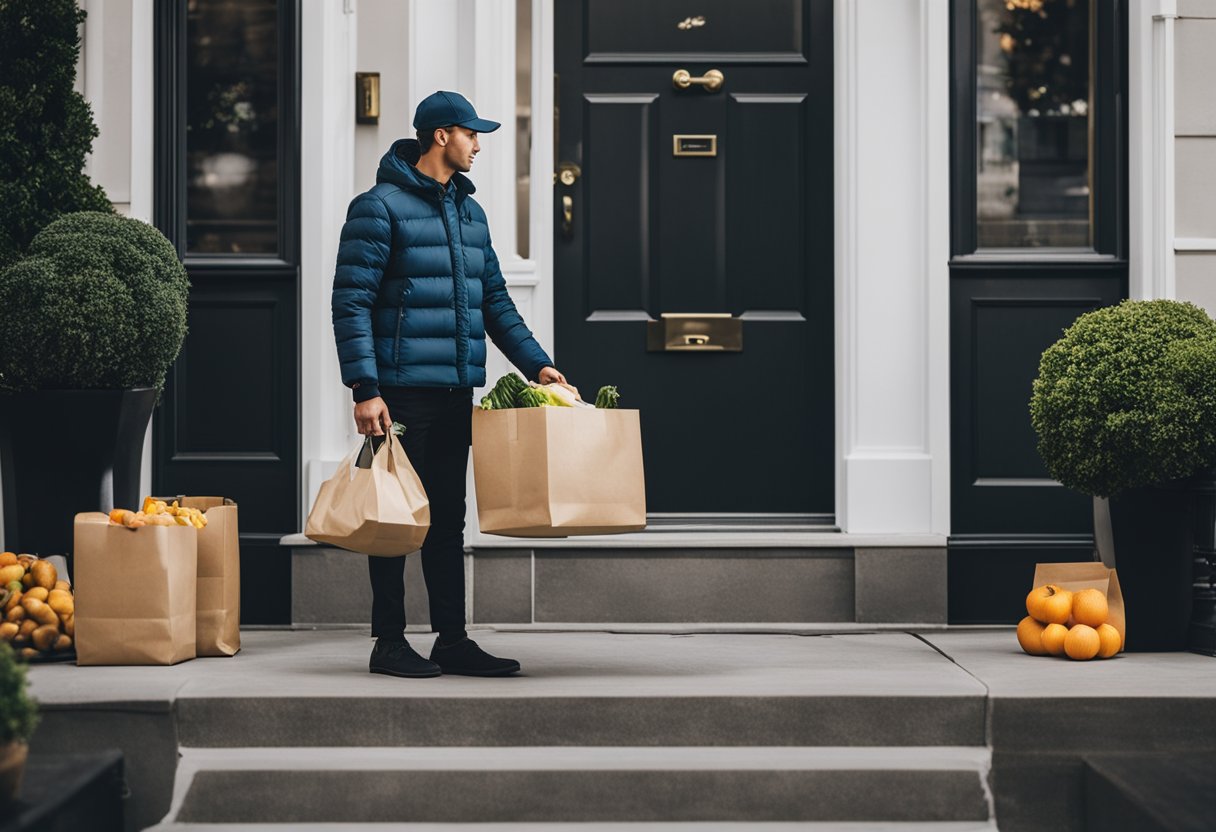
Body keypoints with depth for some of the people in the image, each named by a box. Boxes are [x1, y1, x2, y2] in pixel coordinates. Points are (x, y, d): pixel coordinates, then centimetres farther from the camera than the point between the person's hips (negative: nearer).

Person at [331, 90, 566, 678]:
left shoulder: (469, 211, 16)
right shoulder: (380, 207, -7)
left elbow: (494, 300, 21)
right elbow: (351, 305, -11)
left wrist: (536, 363, 11)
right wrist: (365, 389, -18)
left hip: (456, 393, 7)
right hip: (402, 392, -7)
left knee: (448, 519, 10)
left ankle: (452, 641, 16)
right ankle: (389, 642, 7)